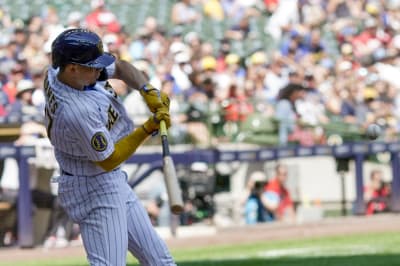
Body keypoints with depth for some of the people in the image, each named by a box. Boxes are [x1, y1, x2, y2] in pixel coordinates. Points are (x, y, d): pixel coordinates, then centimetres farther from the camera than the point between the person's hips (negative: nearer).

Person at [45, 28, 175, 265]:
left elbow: (120, 67, 9)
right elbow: (109, 160, -21)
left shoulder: (57, 73, -7)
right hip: (95, 190, -10)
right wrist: (149, 128, -19)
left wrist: (149, 91, -8)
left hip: (114, 184, 10)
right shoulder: (76, 112, -33)